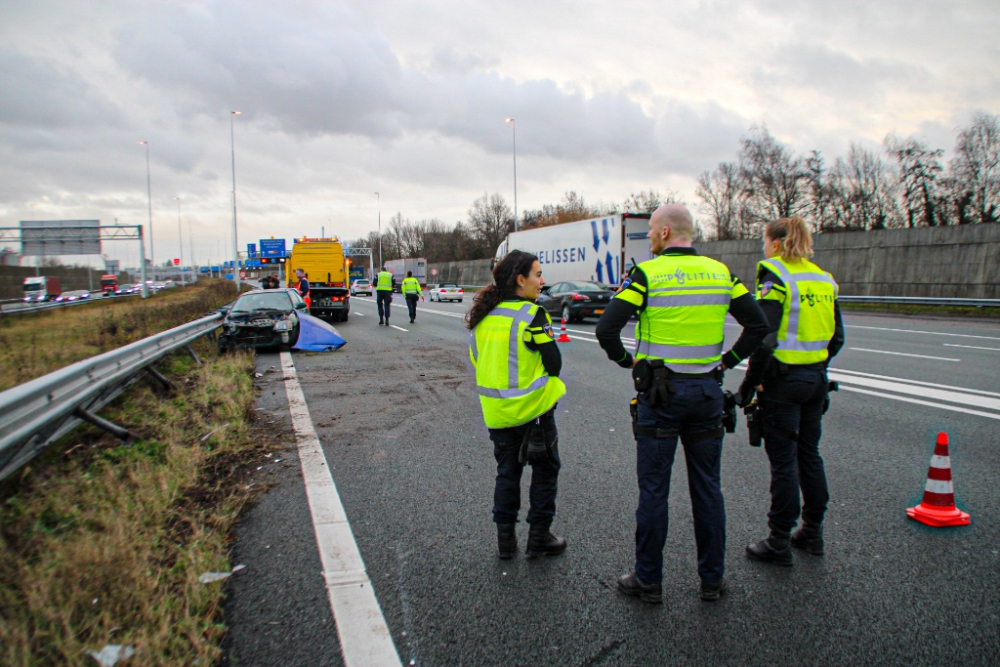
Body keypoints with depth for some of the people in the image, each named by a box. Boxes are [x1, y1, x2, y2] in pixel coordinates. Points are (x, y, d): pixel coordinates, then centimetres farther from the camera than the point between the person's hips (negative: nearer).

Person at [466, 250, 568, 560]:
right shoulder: (532, 315, -16)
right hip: (532, 407, -5)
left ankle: (505, 539, 22)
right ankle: (539, 537, 18)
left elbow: (477, 359, 10)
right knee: (545, 470, 12)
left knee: (507, 471, 17)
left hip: (496, 410, 6)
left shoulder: (482, 315, 3)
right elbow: (554, 364, -14)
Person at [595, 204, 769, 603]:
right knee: (707, 487, 13)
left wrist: (627, 361, -1)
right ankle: (712, 579, 25)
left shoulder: (647, 274, -9)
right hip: (707, 390, 4)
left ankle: (648, 581, 17)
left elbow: (606, 329, -16)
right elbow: (758, 325, 5)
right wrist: (727, 361, 9)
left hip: (660, 391, -4)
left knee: (653, 489, 5)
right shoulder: (720, 273, 5)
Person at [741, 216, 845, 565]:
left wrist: (751, 382, -13)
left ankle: (780, 542, 10)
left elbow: (765, 338, -20)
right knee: (809, 454, 17)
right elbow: (837, 337, 13)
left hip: (783, 379, -7)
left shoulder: (774, 278, -13)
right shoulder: (824, 280, 10)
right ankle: (813, 532, 29)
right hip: (816, 379, 8)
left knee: (783, 460, 0)